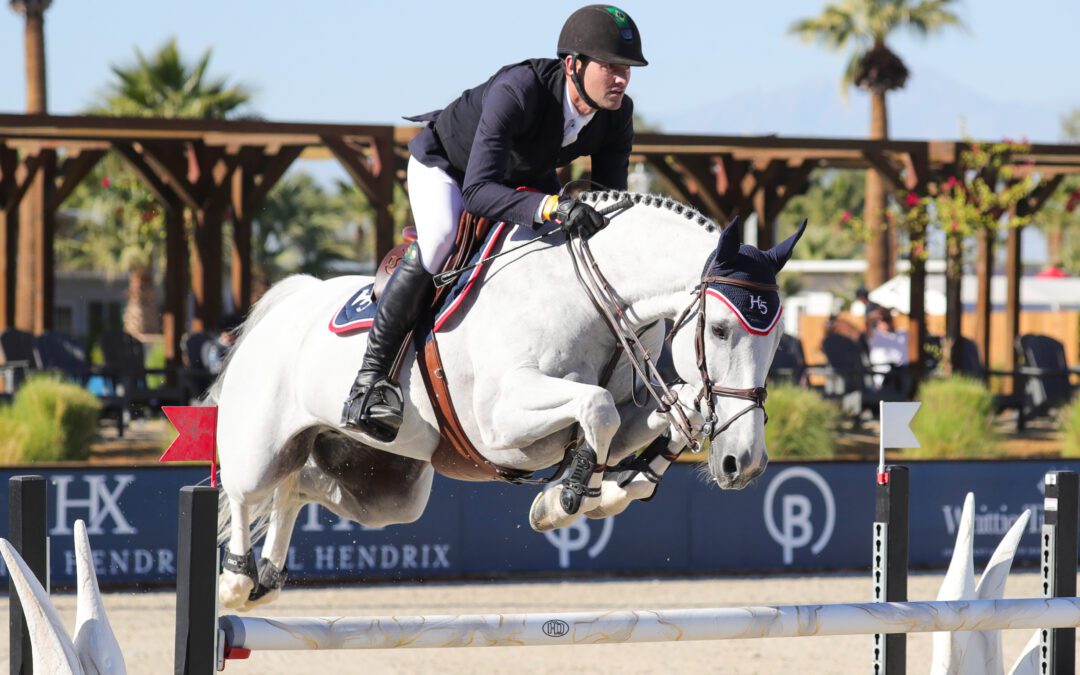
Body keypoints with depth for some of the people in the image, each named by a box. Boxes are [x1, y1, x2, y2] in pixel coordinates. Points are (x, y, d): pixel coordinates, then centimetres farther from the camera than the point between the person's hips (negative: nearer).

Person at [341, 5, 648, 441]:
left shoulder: (618, 114, -24)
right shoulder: (517, 91, -43)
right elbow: (477, 191, -50)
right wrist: (549, 207, -65)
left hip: (526, 175, 7)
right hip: (443, 161, -7)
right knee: (438, 241, -33)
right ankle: (370, 378, -29)